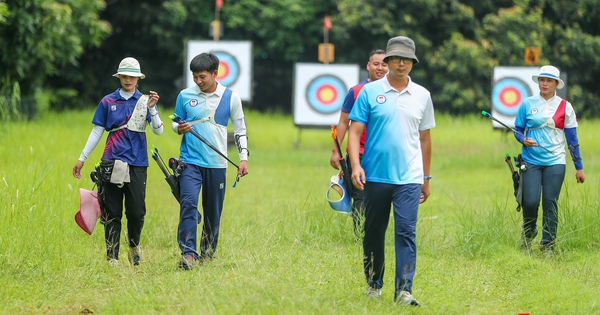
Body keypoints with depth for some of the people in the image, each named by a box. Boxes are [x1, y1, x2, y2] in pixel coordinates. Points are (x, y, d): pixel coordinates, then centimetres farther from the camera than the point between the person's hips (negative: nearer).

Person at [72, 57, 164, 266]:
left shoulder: (145, 101, 6)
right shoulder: (108, 102, 8)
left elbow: (158, 131, -2)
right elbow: (97, 132, 11)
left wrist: (152, 108, -17)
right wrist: (81, 159, 9)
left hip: (137, 164, 0)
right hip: (112, 163, 1)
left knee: (137, 212, -1)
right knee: (112, 213, 0)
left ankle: (134, 245, 27)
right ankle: (112, 257, 2)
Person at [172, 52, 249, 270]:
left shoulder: (230, 97, 3)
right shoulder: (185, 96, 3)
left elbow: (240, 129, 11)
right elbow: (175, 122, 15)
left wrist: (243, 157, 5)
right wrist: (179, 128, -9)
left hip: (216, 164, 1)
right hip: (190, 161, -1)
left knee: (213, 212, 6)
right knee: (188, 204, -18)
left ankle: (207, 254, 19)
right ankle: (188, 254, -23)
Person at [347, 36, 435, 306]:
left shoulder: (422, 96, 9)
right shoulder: (370, 92, 1)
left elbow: (425, 138, 15)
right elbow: (355, 131, -2)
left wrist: (427, 178, 16)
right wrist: (355, 165, -16)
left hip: (409, 178, 1)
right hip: (375, 177, 0)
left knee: (406, 232, -10)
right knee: (373, 232, 8)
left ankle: (404, 290, -14)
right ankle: (373, 284, 23)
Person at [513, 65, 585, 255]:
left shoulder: (565, 107, 4)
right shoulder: (527, 104, 4)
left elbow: (572, 138, 7)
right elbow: (518, 130, 10)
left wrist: (579, 167, 7)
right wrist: (523, 140, -13)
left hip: (555, 162, 0)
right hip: (531, 160, 0)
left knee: (550, 203, -3)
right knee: (530, 201, -9)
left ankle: (548, 246, 7)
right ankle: (528, 233, 21)